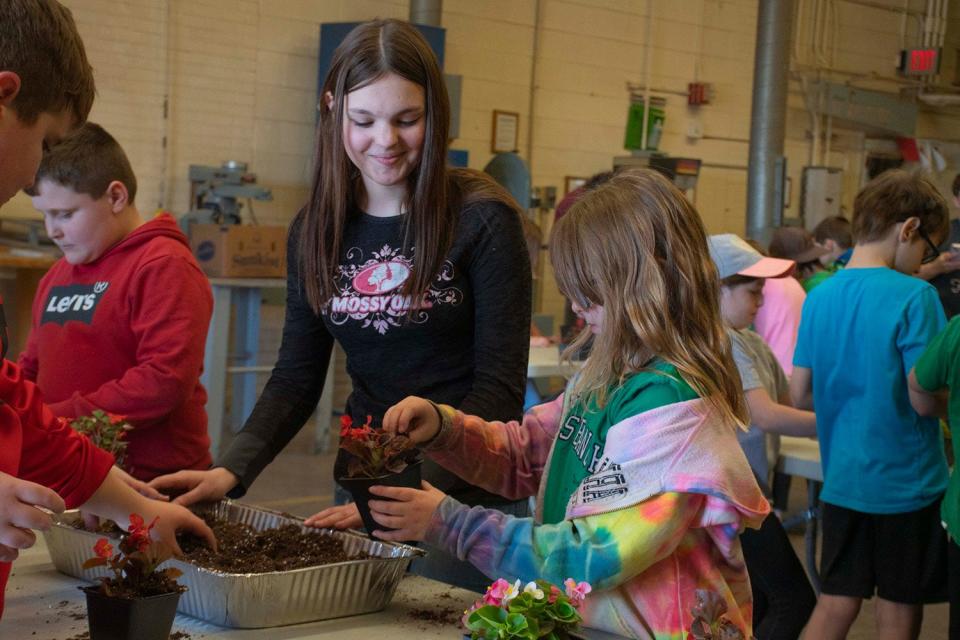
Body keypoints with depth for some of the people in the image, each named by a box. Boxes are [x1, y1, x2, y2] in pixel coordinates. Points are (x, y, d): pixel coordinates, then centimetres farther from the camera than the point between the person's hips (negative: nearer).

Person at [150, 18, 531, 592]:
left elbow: (499, 389, -13)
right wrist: (232, 471, -11)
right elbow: (297, 379, 6)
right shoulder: (317, 231, 3)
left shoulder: (482, 218, -12)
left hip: (467, 501, -4)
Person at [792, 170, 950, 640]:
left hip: (842, 479, 5)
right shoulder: (914, 296, -16)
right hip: (906, 482, -5)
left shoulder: (820, 296, 3)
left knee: (836, 602, 12)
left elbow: (800, 394, 5)